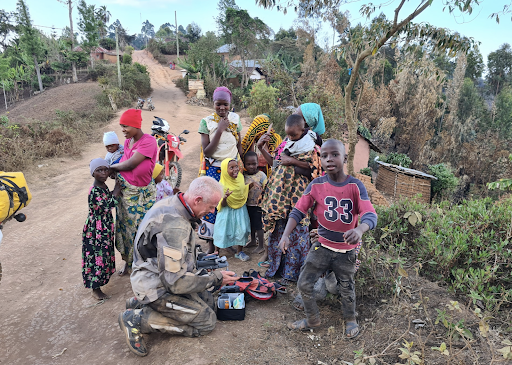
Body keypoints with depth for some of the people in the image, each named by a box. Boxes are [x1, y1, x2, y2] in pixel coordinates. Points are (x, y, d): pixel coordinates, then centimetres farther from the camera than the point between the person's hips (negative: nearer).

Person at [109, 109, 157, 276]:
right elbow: (124, 164, 7)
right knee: (125, 225, 14)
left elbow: (130, 164, -21)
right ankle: (128, 261, 32)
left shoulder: (149, 141, -17)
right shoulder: (128, 141, 6)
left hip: (142, 193, -6)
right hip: (125, 191, 7)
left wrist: (110, 167, -5)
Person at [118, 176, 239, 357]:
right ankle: (138, 318, -3)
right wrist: (216, 278, -18)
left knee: (207, 300, 15)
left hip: (158, 273, 10)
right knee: (206, 322, -3)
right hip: (157, 287, -10)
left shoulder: (171, 204, -1)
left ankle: (142, 303, 12)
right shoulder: (174, 226, -32)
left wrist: (203, 259, 13)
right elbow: (176, 282, -29)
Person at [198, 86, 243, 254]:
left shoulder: (235, 119, 3)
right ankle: (211, 244, 11)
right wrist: (219, 130, -18)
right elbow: (206, 152, -13)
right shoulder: (206, 122, -6)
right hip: (213, 169, -2)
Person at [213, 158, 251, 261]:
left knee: (242, 230, 6)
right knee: (224, 232, 4)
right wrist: (224, 198, -40)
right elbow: (223, 205, -18)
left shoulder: (240, 178, -4)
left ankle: (239, 252, 24)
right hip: (227, 212, -5)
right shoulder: (222, 185, -21)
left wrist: (250, 186, -3)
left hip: (240, 211, 5)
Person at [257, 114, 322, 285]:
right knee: (277, 230, 12)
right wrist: (262, 148, 9)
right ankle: (275, 266, 28)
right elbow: (275, 163, 17)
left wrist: (292, 162, -18)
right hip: (279, 195, 6)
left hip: (297, 197, -6)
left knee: (295, 233, 2)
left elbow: (313, 171, -13)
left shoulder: (311, 147, -8)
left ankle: (290, 273, 17)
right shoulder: (285, 143, 10)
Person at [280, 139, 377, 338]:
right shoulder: (316, 185, -12)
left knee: (347, 289, 17)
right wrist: (286, 234, -27)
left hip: (346, 250, -1)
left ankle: (350, 320, 48)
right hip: (322, 246, 2)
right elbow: (298, 211, -11)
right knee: (304, 284, 4)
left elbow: (371, 215, -25)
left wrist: (359, 229, -47)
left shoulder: (355, 186, -17)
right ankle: (312, 319, 32)